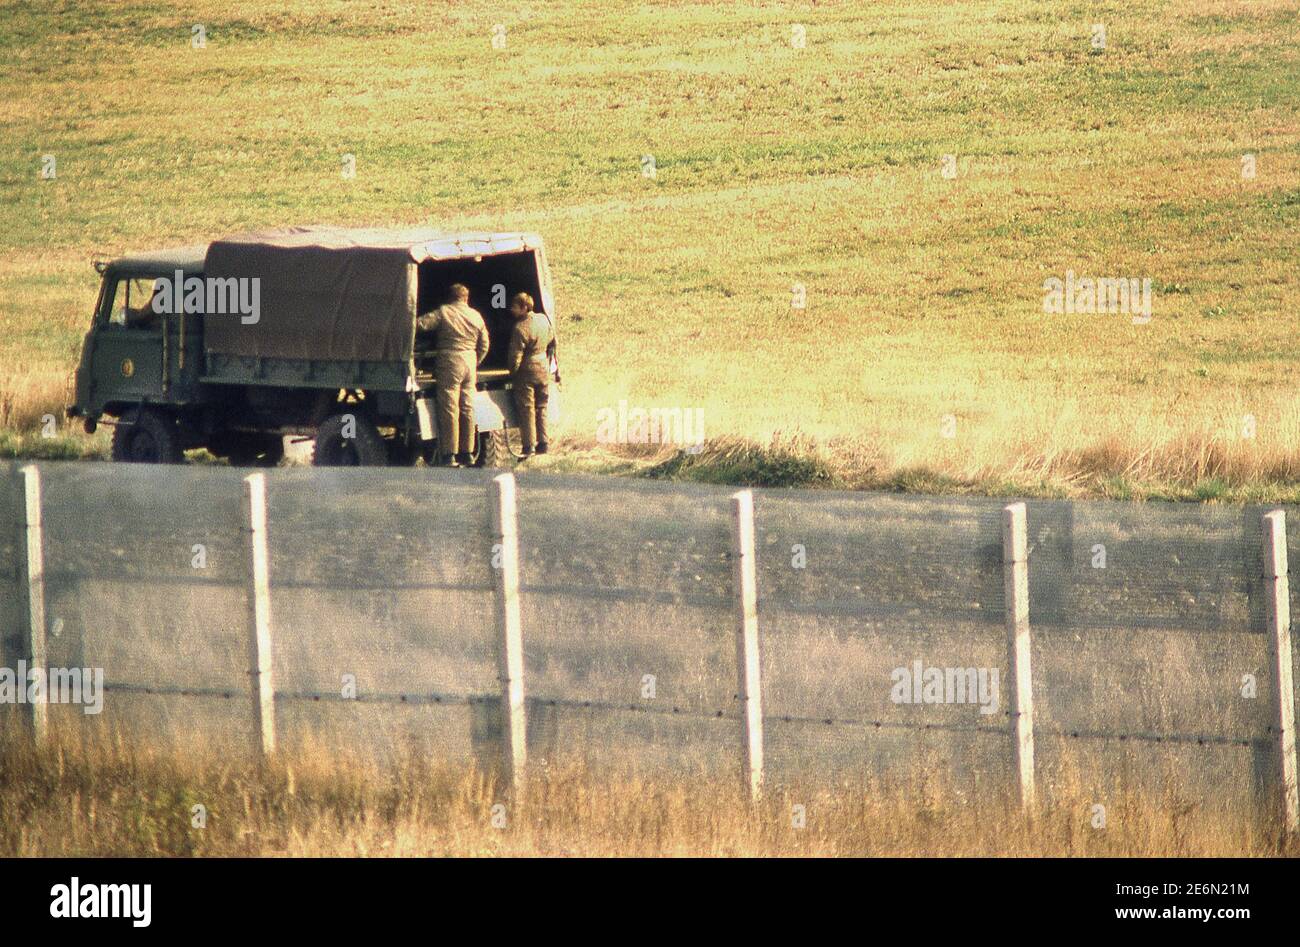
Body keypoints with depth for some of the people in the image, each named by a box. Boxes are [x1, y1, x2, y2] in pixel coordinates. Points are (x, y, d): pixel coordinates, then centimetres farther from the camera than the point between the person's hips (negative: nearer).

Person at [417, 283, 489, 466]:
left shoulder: (444, 312, -5)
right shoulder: (476, 316, 11)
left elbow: (422, 324, -14)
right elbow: (484, 346, 15)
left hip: (450, 364, -5)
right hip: (470, 365, 5)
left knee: (449, 410, -4)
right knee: (468, 410, 10)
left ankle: (449, 455, -6)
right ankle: (467, 453, 14)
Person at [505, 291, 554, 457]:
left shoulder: (521, 328, -21)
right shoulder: (543, 319, 1)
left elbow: (515, 356, -17)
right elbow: (551, 338, 19)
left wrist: (512, 372, -2)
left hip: (527, 371, -7)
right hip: (543, 369, 7)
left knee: (526, 409, -1)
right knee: (541, 408, 15)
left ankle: (529, 446, -2)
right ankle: (543, 443, 17)